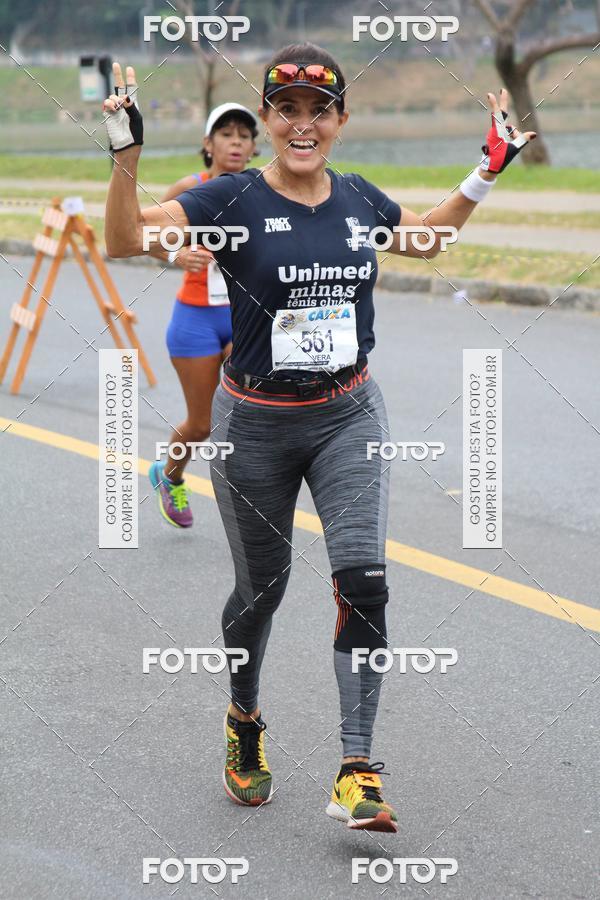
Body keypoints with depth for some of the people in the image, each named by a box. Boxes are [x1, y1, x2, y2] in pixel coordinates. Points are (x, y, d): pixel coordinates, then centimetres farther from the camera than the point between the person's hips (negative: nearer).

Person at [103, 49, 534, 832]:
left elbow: (425, 239, 23)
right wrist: (126, 155, -33)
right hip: (256, 422, -2)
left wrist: (487, 174, 15)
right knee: (262, 585, 13)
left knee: (362, 578, -14)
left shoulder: (360, 199, 2)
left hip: (349, 416, 2)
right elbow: (125, 240, -20)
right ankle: (244, 721, 42)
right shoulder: (232, 200, -10)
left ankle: (357, 776, -12)